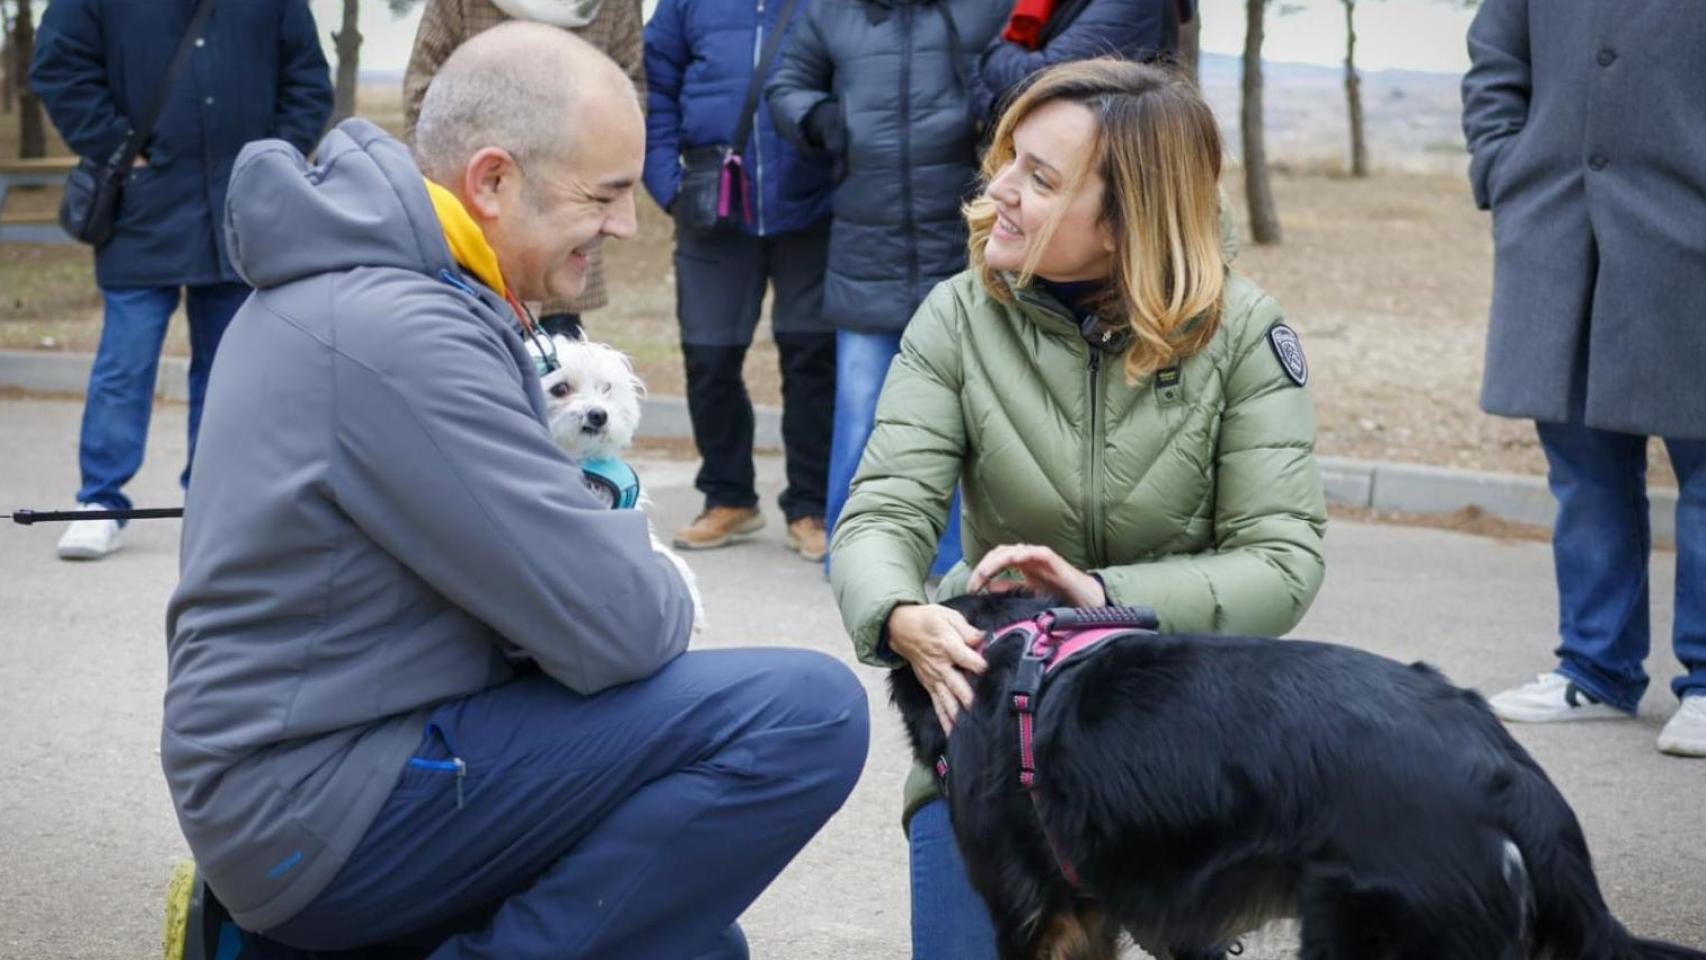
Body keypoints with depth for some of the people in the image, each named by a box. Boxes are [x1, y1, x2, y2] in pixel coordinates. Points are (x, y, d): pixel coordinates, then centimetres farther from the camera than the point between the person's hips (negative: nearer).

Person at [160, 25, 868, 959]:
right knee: (809, 712, -20)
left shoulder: (347, 266, 8)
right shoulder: (396, 335, -23)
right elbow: (616, 626, -23)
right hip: (324, 807, -10)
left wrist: (621, 561, 0)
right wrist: (659, 584, -1)